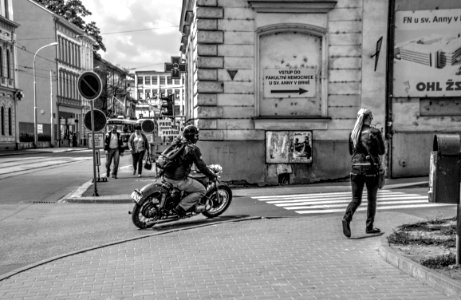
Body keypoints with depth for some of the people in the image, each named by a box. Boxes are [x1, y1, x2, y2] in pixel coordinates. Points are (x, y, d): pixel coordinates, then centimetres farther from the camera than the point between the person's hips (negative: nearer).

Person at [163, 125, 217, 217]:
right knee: (202, 190, 5)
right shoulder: (193, 148, -12)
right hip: (178, 180, -9)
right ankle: (181, 208, 0)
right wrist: (212, 176, 7)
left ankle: (194, 205, 32)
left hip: (166, 175, 9)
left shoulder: (176, 142, 10)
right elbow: (201, 166, -8)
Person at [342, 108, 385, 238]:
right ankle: (369, 227, 17)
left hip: (356, 168, 3)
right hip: (371, 169, -3)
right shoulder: (374, 132, -8)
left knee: (356, 199, 8)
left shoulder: (353, 133, 5)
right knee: (371, 199, 12)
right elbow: (382, 151, 0)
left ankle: (347, 218, -18)